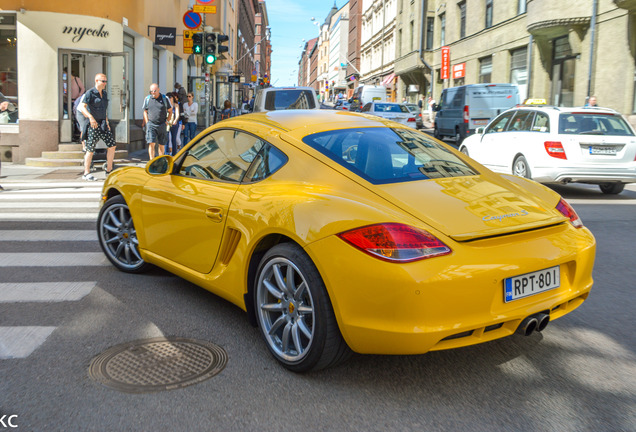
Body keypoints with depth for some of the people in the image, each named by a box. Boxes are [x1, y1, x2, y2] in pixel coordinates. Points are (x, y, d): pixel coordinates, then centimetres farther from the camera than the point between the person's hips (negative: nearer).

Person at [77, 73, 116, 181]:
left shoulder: (104, 94, 15)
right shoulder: (90, 93, -8)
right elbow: (82, 107, -18)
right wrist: (90, 117, -32)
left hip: (103, 124, 7)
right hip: (93, 124, -7)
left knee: (112, 145, 2)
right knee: (90, 150, -2)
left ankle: (109, 170, 12)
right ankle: (86, 173, 7)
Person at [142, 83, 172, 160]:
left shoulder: (165, 99, 2)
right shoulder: (147, 99, 5)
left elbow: (170, 111, 12)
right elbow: (145, 111, 13)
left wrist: (167, 121, 3)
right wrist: (147, 123, 3)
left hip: (162, 125, 0)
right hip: (151, 124, 0)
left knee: (161, 145, 7)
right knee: (151, 143, -12)